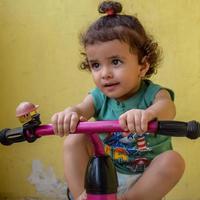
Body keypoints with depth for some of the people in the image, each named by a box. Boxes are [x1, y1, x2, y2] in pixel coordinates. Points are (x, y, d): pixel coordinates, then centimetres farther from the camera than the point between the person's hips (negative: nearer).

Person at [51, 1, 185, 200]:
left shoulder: (153, 94, -16)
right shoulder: (99, 97, -6)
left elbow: (167, 107, -40)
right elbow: (82, 108, -27)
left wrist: (147, 113, -66)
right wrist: (70, 113, -54)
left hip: (146, 178, -2)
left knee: (173, 161, -30)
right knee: (74, 140, -15)